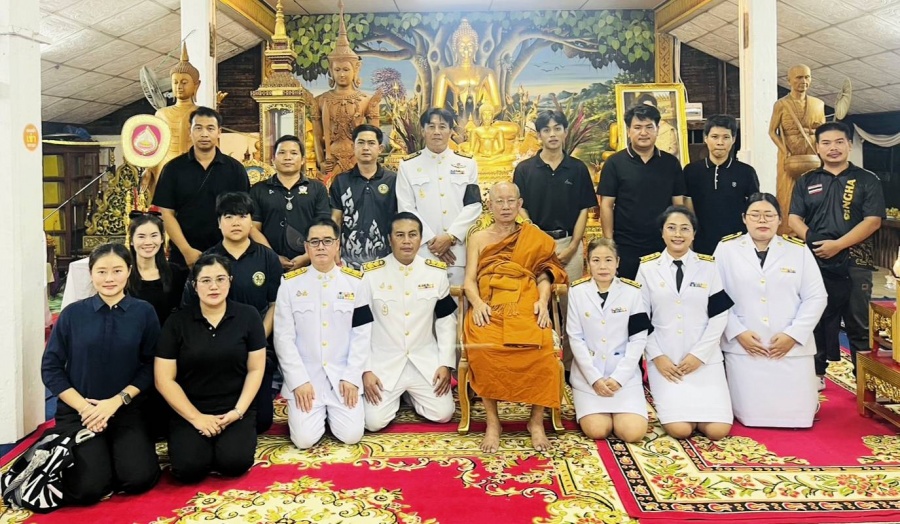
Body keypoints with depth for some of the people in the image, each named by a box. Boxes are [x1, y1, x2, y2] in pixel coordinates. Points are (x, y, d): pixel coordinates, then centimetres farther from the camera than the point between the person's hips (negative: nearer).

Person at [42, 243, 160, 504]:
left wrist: (118, 401, -14)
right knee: (88, 487, -18)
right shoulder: (73, 313, -1)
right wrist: (83, 407, -10)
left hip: (127, 410, 0)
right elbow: (51, 368, 0)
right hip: (77, 411, 0)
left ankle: (120, 451, 14)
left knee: (140, 478, -19)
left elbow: (150, 366, -2)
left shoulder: (144, 312, -3)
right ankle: (86, 457, 16)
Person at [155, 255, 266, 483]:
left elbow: (256, 370, 1)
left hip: (235, 410, 0)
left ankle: (226, 443, 9)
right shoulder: (177, 322, -1)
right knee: (189, 467, -23)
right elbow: (164, 379, -2)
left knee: (235, 462, -25)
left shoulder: (248, 316, 0)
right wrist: (196, 417, -10)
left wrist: (238, 411, -10)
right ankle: (203, 444, 11)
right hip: (189, 412, 0)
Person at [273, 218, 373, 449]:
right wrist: (299, 381, -11)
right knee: (305, 439, -13)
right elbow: (284, 338, -4)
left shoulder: (355, 282, 1)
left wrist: (352, 377, -9)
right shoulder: (290, 283, -2)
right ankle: (319, 411, 20)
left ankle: (332, 410, 22)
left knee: (351, 435, -11)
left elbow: (362, 335, 0)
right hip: (305, 376, -1)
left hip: (342, 375, 1)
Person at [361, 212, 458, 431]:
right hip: (384, 362, -2)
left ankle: (411, 394, 23)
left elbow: (446, 320, 5)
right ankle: (394, 396, 21)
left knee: (443, 413, -8)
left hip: (425, 361, 2)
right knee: (374, 421, -13)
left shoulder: (437, 272, -2)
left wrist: (446, 363, -2)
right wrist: (365, 370, -9)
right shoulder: (370, 274, -9)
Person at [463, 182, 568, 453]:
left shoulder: (534, 236, 19)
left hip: (525, 306, 0)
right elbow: (469, 281, 9)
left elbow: (544, 275, 10)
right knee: (483, 348, -33)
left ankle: (536, 421, -15)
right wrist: (477, 303, -12)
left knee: (540, 348, -33)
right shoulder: (478, 238, 19)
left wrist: (543, 300, -11)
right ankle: (492, 421, -18)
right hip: (489, 308, 0)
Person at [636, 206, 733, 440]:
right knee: (679, 429, -15)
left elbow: (719, 315, 0)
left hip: (705, 358, 1)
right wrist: (657, 356, -7)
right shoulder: (648, 267, 3)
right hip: (665, 360, -1)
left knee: (718, 430, -11)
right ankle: (669, 402, 17)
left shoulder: (708, 266, 4)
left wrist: (699, 354, -9)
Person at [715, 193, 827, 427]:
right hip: (743, 347, -1)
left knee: (798, 415, 0)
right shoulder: (726, 248, 1)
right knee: (751, 416, -4)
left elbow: (816, 297, 2)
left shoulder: (799, 250, 5)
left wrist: (793, 334, -8)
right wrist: (737, 332, -10)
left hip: (793, 346, 1)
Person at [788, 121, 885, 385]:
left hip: (855, 264, -2)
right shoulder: (806, 182, 11)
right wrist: (812, 240, -10)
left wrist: (838, 245, -16)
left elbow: (872, 221, -6)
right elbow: (794, 218, 7)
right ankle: (816, 373, 20)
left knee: (860, 324, 3)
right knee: (816, 320, 9)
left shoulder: (867, 180, 3)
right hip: (815, 262, 2)